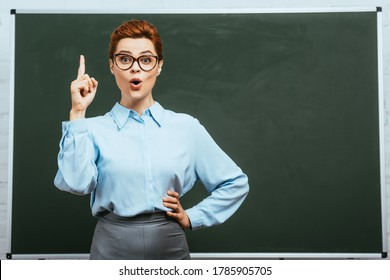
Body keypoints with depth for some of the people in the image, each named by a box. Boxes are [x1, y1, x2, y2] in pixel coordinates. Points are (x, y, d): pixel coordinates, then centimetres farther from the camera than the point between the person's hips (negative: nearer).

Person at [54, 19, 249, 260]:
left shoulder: (186, 126, 1)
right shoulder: (94, 128, -1)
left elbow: (236, 183, 7)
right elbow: (75, 182, -20)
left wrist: (191, 218, 1)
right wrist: (78, 114, -18)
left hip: (170, 246, 1)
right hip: (113, 248, -1)